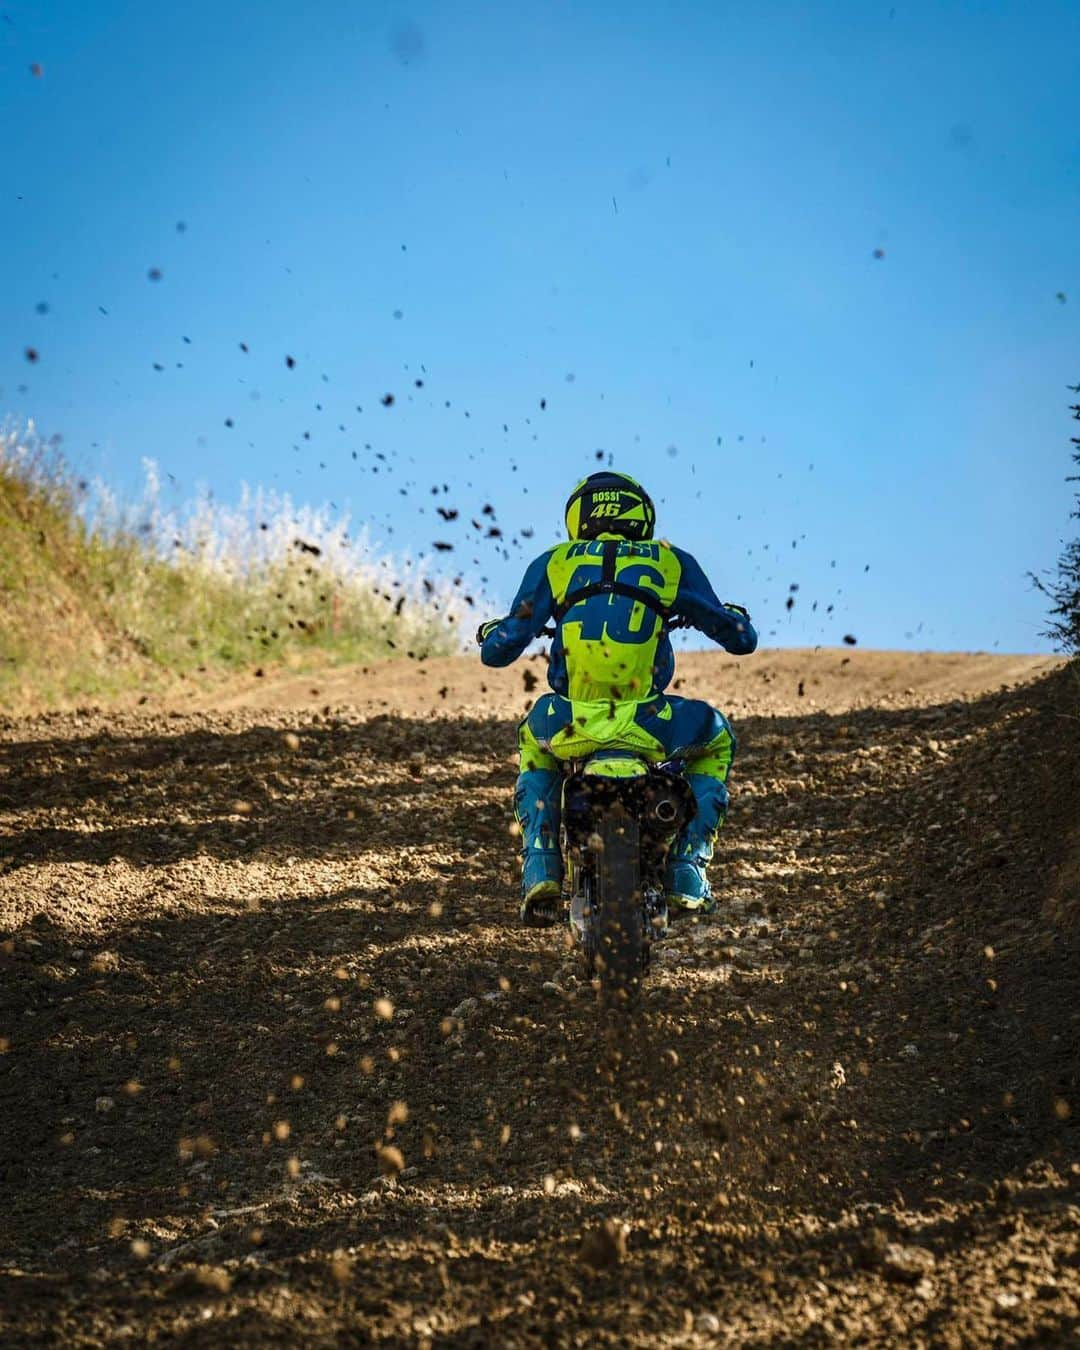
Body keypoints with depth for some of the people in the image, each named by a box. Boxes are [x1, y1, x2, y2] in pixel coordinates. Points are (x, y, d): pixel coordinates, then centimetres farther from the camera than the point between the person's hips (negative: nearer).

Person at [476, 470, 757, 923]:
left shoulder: (553, 564, 13)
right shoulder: (672, 562, 13)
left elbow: (497, 652, 11)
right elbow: (742, 639, 18)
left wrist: (493, 635, 37)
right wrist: (734, 620, 44)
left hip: (569, 728, 1)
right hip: (649, 726, -1)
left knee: (534, 744, 39)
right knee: (716, 741, 33)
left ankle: (540, 864, 19)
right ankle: (686, 871, 19)